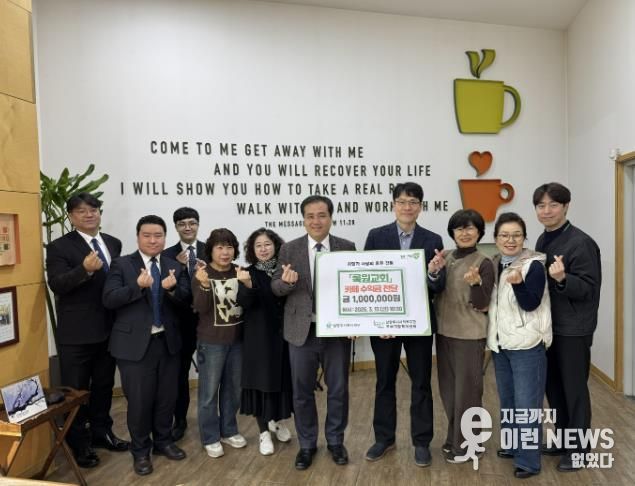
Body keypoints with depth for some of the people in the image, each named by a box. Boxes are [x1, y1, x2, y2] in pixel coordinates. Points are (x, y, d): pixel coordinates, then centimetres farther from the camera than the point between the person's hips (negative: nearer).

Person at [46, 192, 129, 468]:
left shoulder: (113, 244, 7)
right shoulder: (59, 247, -9)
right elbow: (56, 284, -22)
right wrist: (84, 269, -38)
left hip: (108, 329, 5)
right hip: (76, 333, -5)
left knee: (104, 385, 19)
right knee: (76, 390, 9)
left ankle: (101, 432, 38)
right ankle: (78, 444, 26)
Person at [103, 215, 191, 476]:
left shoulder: (175, 267, 6)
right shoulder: (121, 264, -5)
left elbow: (186, 300, -2)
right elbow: (109, 300, -14)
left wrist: (172, 289, -22)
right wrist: (138, 286, -27)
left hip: (167, 342, 4)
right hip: (135, 344, -3)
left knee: (167, 397, 16)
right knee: (139, 400, 7)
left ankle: (163, 441, 37)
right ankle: (141, 451, 28)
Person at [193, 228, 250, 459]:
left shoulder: (239, 272, 0)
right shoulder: (202, 274, -9)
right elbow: (201, 308, -16)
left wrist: (247, 285, -25)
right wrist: (204, 285, -34)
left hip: (237, 339, 4)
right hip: (211, 342, -4)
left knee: (233, 389, 16)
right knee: (209, 392, 7)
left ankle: (229, 431, 33)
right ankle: (210, 438, 22)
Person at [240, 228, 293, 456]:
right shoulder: (248, 273, -3)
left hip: (282, 333, 2)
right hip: (258, 336, -2)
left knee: (283, 379, 12)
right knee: (261, 381, 6)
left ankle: (278, 421, 37)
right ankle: (264, 433, 22)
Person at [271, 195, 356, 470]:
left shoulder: (348, 248, -1)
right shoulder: (290, 249, -1)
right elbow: (275, 287, 0)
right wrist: (286, 281, -24)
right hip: (302, 331, 0)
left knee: (338, 390, 13)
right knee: (302, 391, 12)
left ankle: (335, 441, 35)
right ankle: (307, 444, 32)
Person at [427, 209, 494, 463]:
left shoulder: (483, 263, -12)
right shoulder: (445, 257, 4)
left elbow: (482, 306, -13)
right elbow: (434, 293, 6)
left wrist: (475, 283, -31)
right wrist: (432, 273, -12)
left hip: (469, 335, -6)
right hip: (444, 331, 6)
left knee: (466, 389, 7)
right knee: (449, 388, 18)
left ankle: (467, 443, 24)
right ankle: (455, 437, 36)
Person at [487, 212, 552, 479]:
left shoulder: (534, 265, -12)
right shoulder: (494, 265, 6)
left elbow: (531, 304, -20)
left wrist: (518, 283, -36)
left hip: (527, 345, -6)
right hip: (501, 344, 7)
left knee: (526, 404, -1)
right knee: (507, 401, 19)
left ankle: (529, 460, 12)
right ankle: (511, 444, 36)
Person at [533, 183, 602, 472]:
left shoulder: (581, 243, -16)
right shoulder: (542, 240, 7)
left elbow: (588, 288, -18)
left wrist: (562, 278, -34)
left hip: (573, 330, -7)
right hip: (548, 326, 7)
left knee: (574, 389, 6)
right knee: (552, 386, 16)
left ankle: (578, 449, 23)